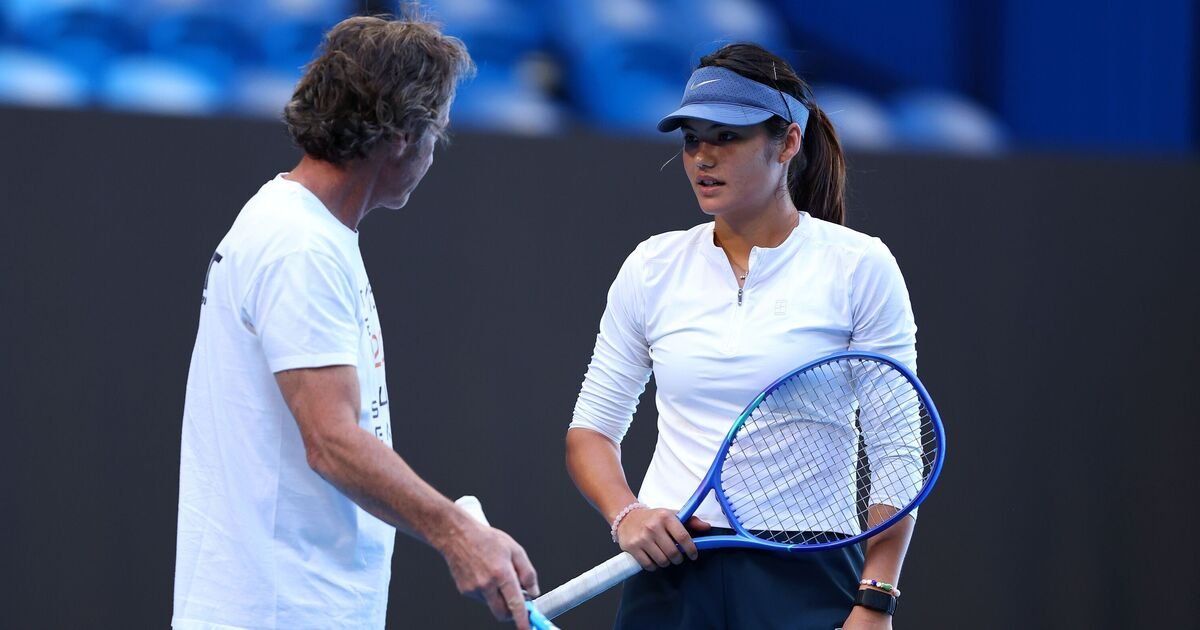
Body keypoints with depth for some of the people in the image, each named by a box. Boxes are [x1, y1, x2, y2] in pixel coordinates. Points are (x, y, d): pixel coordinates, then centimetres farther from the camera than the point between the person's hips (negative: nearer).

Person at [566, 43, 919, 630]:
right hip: (670, 572, 3)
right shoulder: (651, 268, 6)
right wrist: (624, 515, -7)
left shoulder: (860, 266, -3)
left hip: (807, 581, -3)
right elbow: (591, 430, 12)